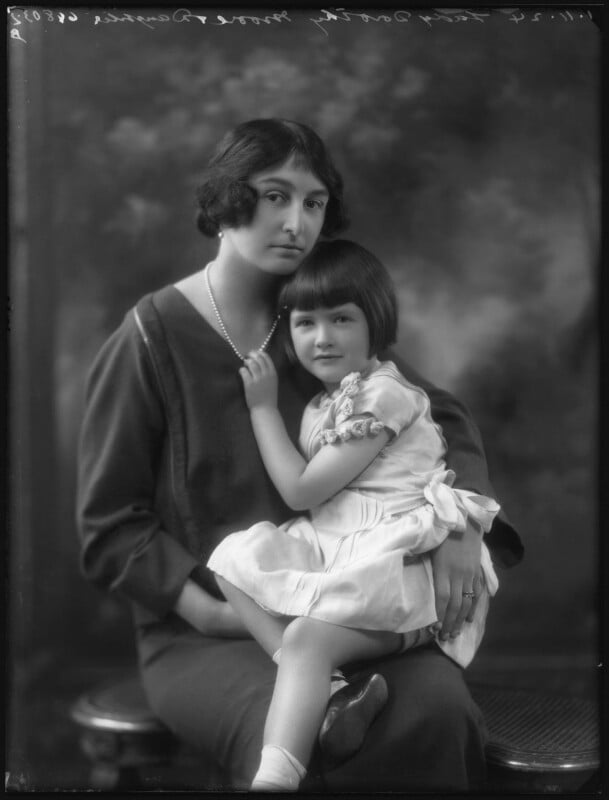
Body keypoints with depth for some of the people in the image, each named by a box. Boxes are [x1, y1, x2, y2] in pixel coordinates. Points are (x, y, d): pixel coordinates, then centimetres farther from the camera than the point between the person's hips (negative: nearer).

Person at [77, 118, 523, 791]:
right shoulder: (153, 337, -4)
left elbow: (444, 418, 14)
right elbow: (109, 526, -2)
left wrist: (462, 524, -5)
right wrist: (206, 609, -15)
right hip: (198, 633, -3)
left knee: (437, 707, -25)